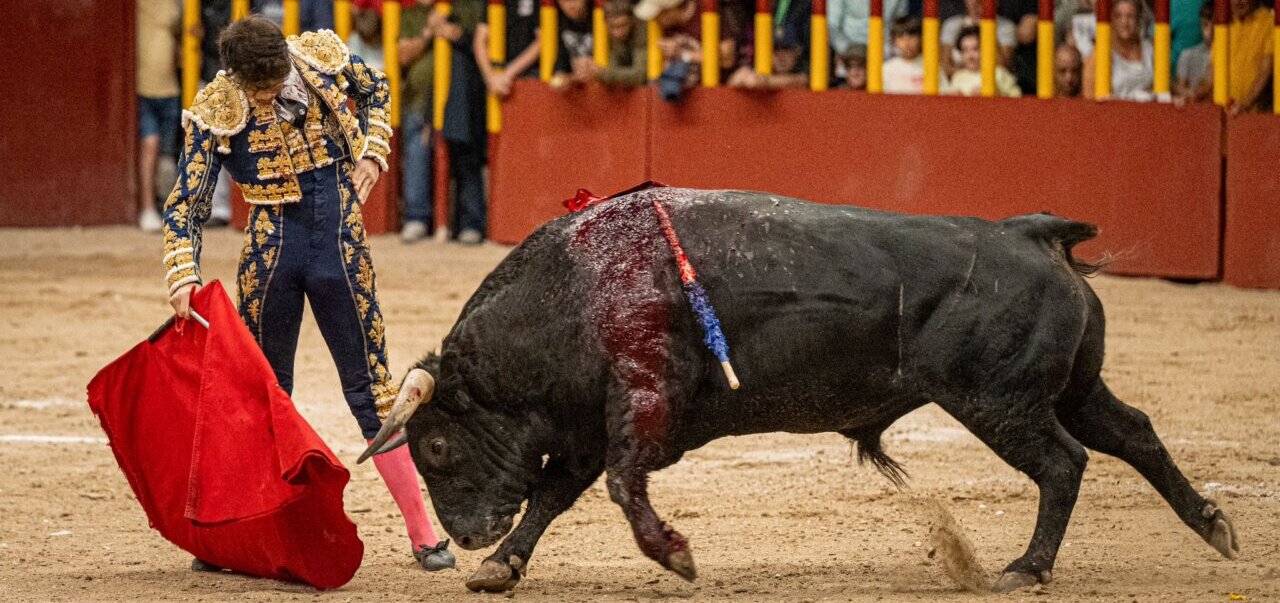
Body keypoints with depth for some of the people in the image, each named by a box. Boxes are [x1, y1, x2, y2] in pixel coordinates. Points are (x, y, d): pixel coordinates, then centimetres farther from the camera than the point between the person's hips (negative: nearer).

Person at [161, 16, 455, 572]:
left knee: (371, 389, 2)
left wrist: (371, 152, 0)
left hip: (340, 246, 0)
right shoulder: (216, 114, -11)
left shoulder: (324, 58, -7)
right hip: (271, 250, 0)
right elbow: (186, 205, -10)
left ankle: (422, 535, 4)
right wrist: (182, 277, -23)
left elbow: (376, 92, 15)